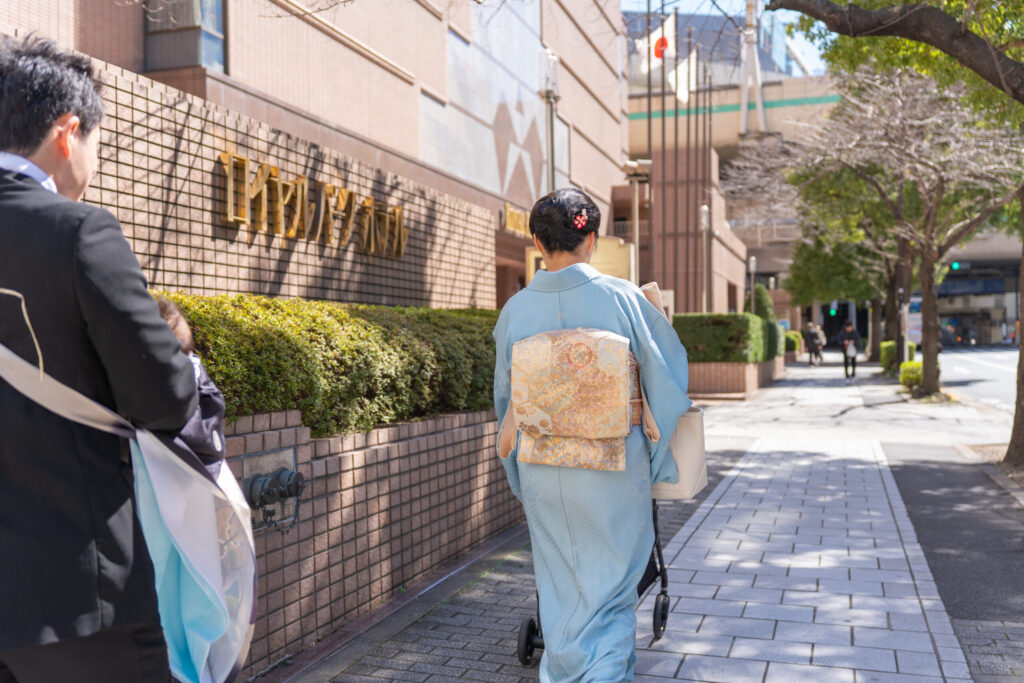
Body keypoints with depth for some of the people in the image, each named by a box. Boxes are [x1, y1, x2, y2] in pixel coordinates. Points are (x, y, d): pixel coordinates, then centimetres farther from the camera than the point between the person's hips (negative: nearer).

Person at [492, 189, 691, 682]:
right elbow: (668, 378, -3)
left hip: (543, 470, 3)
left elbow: (506, 400, 7)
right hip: (613, 468, -2)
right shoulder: (622, 298, -11)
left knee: (561, 589, 19)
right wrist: (654, 456, 11)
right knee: (610, 588, 12)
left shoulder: (516, 310, -3)